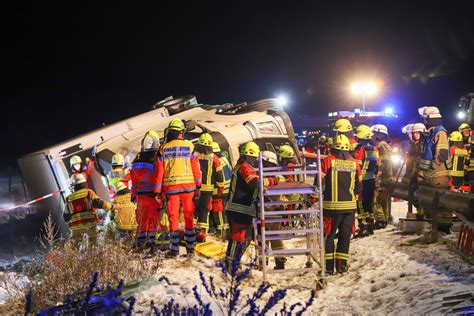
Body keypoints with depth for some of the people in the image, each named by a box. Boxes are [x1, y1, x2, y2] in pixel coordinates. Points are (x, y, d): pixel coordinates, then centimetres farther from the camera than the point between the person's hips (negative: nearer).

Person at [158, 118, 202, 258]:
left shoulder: (163, 149, 3)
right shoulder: (189, 146, 0)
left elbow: (160, 171, 4)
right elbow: (196, 168, 0)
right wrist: (198, 187, 6)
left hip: (171, 187, 0)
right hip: (188, 186, 0)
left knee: (173, 217, 5)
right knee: (189, 216, 8)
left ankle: (174, 250, 5)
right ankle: (190, 249, 10)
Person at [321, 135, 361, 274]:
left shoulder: (327, 161, -7)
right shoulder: (355, 163, 3)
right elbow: (358, 187, 11)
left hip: (332, 205, -2)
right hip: (349, 205, 2)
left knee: (329, 234, 8)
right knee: (345, 234, 12)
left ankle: (329, 265, 6)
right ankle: (341, 264, 11)